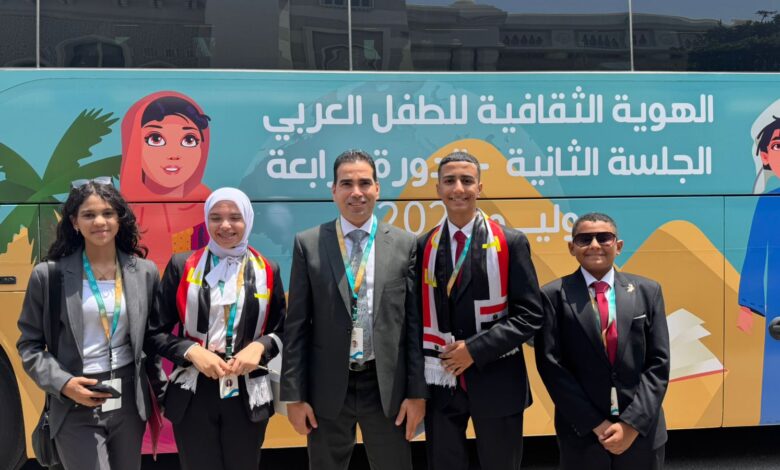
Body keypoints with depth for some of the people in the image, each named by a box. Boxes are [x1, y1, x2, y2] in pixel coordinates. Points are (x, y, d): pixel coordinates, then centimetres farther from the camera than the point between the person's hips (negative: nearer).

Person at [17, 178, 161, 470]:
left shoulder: (145, 272, 3)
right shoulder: (49, 275, -5)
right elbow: (29, 345, 0)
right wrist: (62, 384, -13)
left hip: (130, 400, 3)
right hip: (76, 408, -3)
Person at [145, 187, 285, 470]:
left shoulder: (266, 270, 4)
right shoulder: (182, 266, 0)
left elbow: (283, 330, 9)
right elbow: (155, 332, 1)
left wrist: (260, 346, -11)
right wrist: (191, 351, -15)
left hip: (248, 395, 1)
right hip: (193, 395, -1)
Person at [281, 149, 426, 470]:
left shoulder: (404, 244, 1)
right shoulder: (308, 244, 0)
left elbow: (414, 323, 2)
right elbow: (297, 325, 0)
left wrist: (417, 392, -2)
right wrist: (294, 394, -3)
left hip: (387, 387, 0)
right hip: (327, 387, 0)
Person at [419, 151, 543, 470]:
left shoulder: (511, 243, -3)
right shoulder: (424, 246, 4)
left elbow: (530, 314, -7)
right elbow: (418, 314, 8)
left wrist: (476, 350, -15)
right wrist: (416, 380, -1)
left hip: (496, 382, -2)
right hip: (439, 383, 2)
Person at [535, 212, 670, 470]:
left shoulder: (647, 291, 4)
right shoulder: (554, 296, -3)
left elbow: (658, 362, 0)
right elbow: (551, 366, -7)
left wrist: (632, 423, -9)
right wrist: (595, 424, -11)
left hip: (642, 432, 2)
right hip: (582, 434, -2)